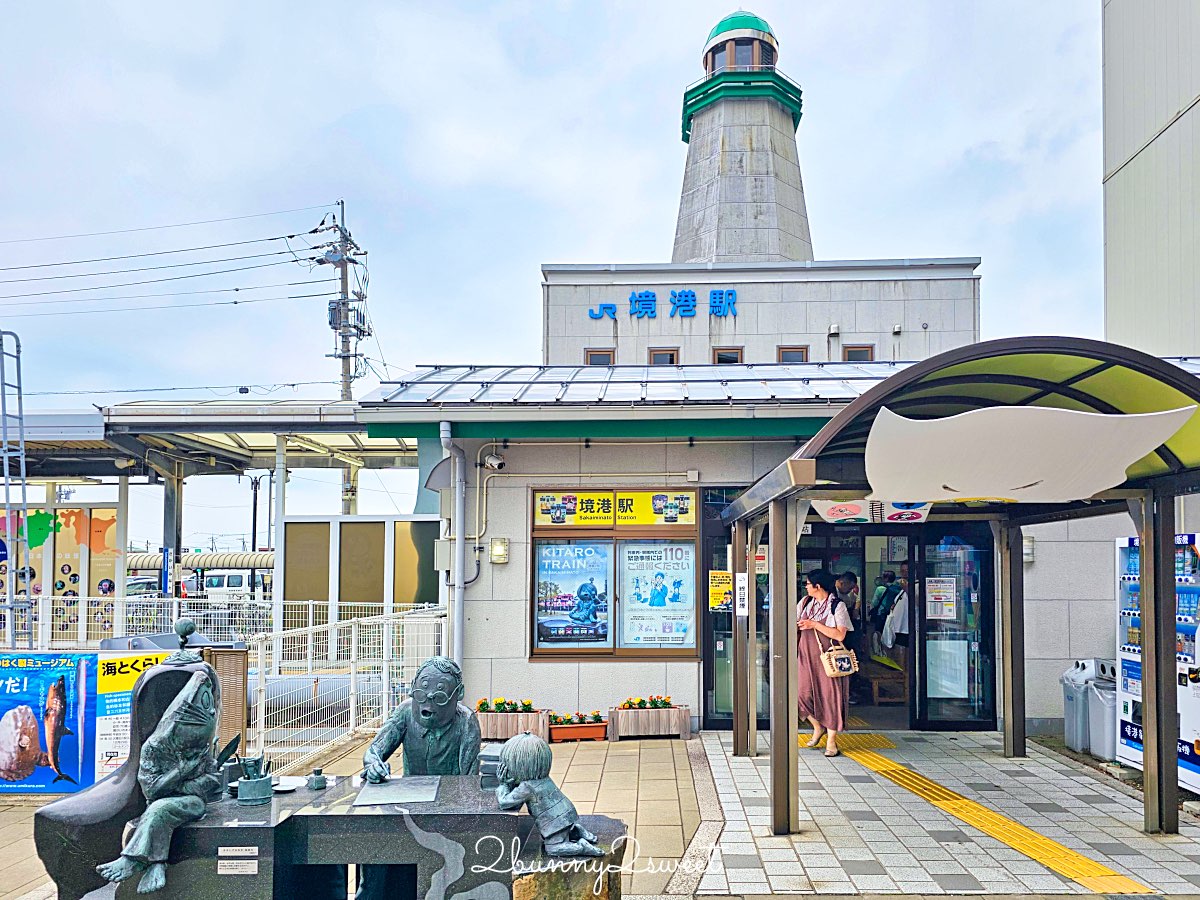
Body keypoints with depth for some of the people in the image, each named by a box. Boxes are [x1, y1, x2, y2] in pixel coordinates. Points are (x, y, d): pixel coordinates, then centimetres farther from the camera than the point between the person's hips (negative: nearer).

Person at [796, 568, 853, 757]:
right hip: (806, 657, 4)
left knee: (830, 696, -2)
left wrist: (815, 624, -17)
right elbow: (795, 625, 21)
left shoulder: (838, 606, -6)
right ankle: (817, 727, 24)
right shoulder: (805, 603, 9)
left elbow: (840, 635, -15)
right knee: (803, 693, -3)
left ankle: (831, 741, 10)